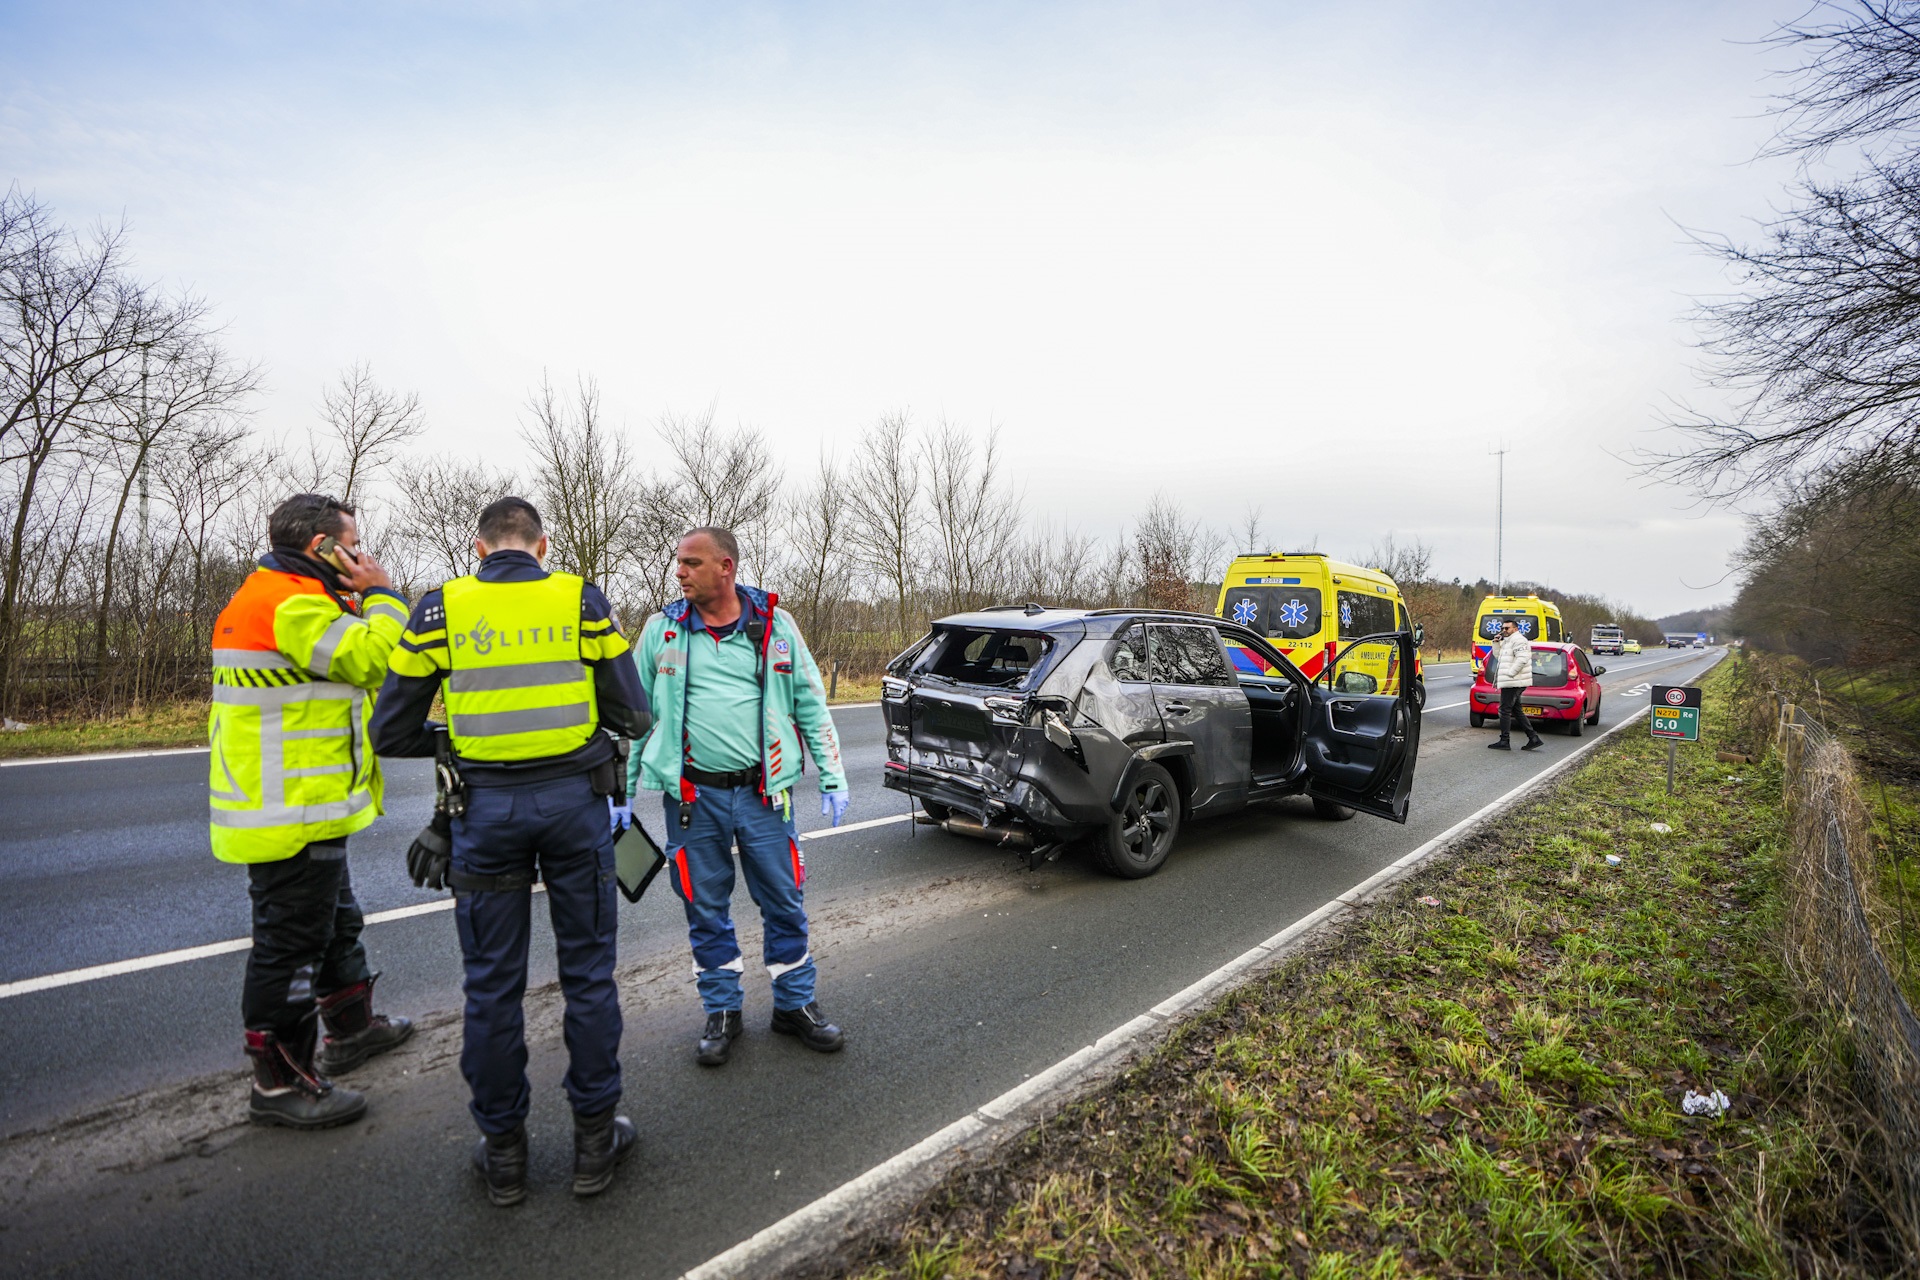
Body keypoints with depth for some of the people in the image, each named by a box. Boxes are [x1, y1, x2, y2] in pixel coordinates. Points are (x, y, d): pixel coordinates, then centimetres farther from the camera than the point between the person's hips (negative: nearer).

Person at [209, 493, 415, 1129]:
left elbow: (351, 657, 16)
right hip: (293, 815, -11)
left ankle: (353, 1027, 40)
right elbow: (376, 660, -23)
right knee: (291, 941, 0)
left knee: (336, 921, 24)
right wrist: (381, 593, -10)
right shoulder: (291, 605, -20)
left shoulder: (268, 596, 15)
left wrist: (360, 599, 5)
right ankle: (279, 1084, 14)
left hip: (303, 809, 11)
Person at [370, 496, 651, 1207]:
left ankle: (503, 1151, 28)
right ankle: (595, 1137, 25)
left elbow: (391, 733, 3)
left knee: (493, 984, 14)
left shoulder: (440, 607, 2)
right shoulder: (580, 599, 0)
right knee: (587, 973, 12)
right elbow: (632, 717, -3)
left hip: (488, 808, 1)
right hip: (575, 799, 0)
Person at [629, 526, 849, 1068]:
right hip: (693, 795, 1)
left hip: (762, 792, 0)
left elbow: (811, 704, 5)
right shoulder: (662, 629, 3)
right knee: (706, 908, 11)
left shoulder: (776, 625, 0)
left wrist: (832, 777, 2)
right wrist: (621, 790, 8)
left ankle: (795, 1004, 28)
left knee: (784, 901, 8)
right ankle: (722, 1012, 31)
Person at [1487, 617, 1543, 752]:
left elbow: (1522, 659, -23)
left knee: (1505, 710, -6)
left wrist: (1510, 673, -23)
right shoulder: (1508, 641, 20)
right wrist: (1497, 642, 11)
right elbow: (1497, 655, 24)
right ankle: (1533, 738, 15)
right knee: (1516, 711, 14)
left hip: (1512, 683, -11)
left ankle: (1504, 741, -3)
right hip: (1512, 683, 11)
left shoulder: (1518, 640, -12)